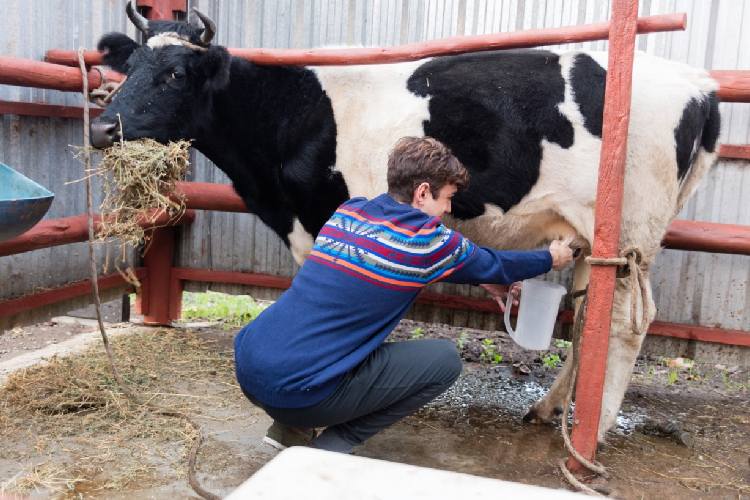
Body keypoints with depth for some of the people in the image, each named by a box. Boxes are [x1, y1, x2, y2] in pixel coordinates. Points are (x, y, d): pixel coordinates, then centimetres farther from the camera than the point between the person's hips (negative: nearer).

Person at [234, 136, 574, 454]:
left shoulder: (348, 211, 12)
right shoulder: (424, 239, -8)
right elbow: (492, 265, 11)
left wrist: (496, 279, 35)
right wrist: (550, 258, 30)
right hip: (296, 391, -8)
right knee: (444, 360, 4)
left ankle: (292, 428, 23)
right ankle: (330, 449, 4)